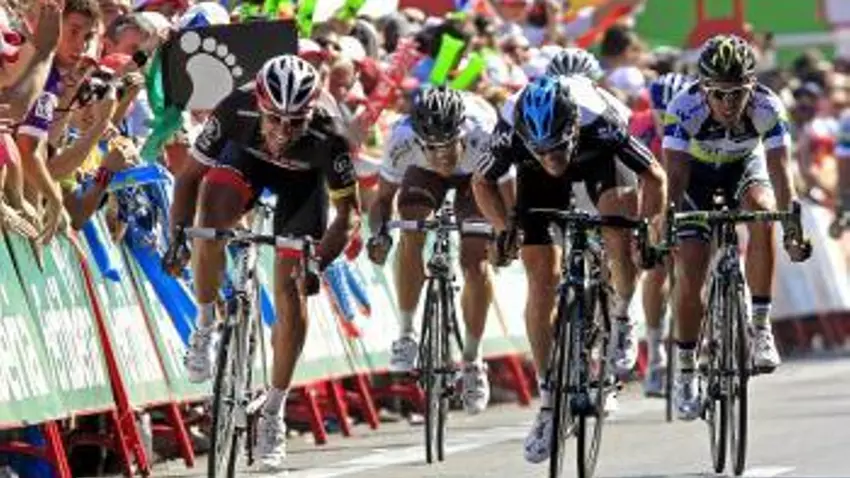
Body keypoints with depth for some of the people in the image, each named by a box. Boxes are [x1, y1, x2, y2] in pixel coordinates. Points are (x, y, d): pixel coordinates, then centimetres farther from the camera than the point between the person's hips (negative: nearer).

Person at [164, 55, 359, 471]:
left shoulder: (328, 137, -39)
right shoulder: (236, 111, -37)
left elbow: (347, 213, -29)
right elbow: (190, 176, -25)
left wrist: (319, 261, -44)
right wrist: (178, 237, -37)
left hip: (303, 176, -1)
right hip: (247, 157, 1)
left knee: (291, 293, -5)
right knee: (211, 221, -31)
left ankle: (274, 413, 10)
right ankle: (205, 326, -5)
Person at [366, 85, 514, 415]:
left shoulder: (486, 138, -41)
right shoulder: (403, 140, -37)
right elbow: (384, 196, -22)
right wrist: (379, 233, -42)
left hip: (478, 174, -1)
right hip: (424, 174, 1)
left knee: (475, 263, -14)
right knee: (411, 233, -25)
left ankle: (472, 360, 6)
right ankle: (407, 333, -7)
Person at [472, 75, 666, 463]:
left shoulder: (600, 124, -41)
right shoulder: (511, 133, -36)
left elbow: (655, 176, -26)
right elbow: (482, 182, -14)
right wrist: (504, 228, -27)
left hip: (599, 158, -2)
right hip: (538, 181, 2)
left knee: (621, 237, -31)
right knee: (542, 281, -7)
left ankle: (620, 320, -2)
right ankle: (548, 401, 3)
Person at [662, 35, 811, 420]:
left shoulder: (767, 109, -31)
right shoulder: (685, 109, -34)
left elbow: (779, 172, -34)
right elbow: (673, 177, -38)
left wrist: (792, 230, -45)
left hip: (744, 166, 0)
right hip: (696, 173, 0)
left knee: (763, 213, -33)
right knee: (689, 276, -11)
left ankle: (760, 325, -23)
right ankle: (686, 371, 8)